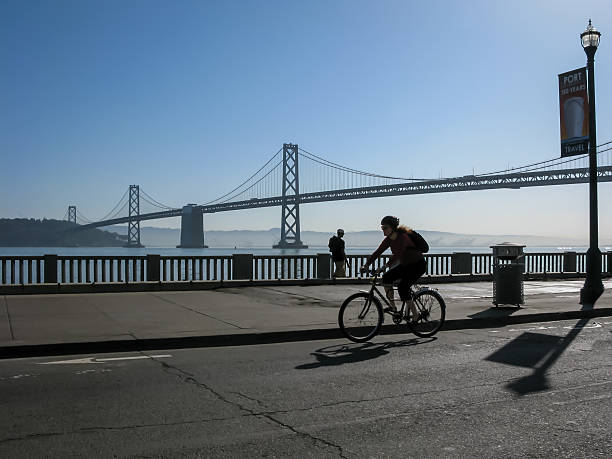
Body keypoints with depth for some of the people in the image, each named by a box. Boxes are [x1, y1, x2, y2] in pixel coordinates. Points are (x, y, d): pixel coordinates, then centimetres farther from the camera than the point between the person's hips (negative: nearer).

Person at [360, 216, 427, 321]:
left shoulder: (403, 237, -26)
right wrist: (366, 265, -12)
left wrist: (384, 267, -44)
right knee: (386, 277, -9)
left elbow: (397, 255, -38)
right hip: (405, 265, 8)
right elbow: (378, 252, -4)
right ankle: (393, 307, 1)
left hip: (418, 265, -8)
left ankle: (415, 315, -5)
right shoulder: (389, 239, -3)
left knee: (402, 287, -20)